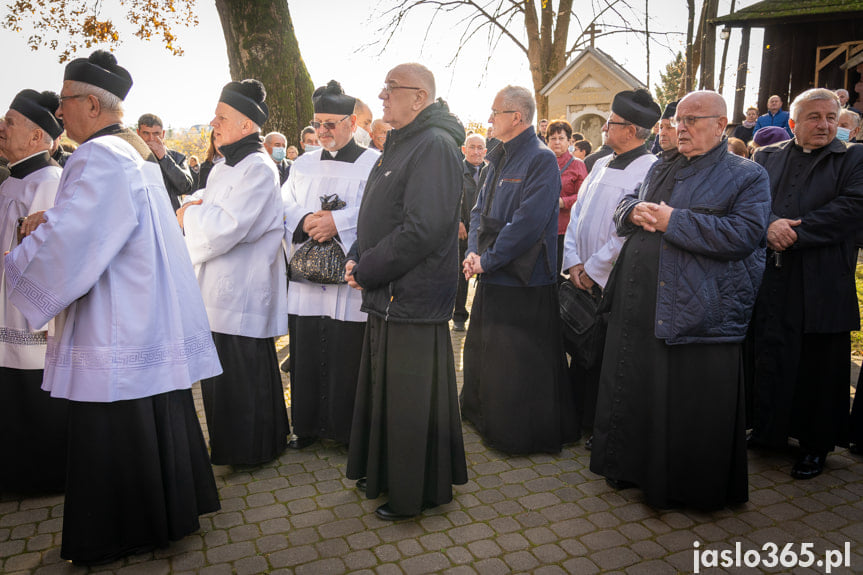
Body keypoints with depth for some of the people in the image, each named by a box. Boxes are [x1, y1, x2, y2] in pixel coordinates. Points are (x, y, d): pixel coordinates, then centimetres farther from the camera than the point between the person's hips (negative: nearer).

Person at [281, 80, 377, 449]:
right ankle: (308, 425, 28)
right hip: (306, 281, 5)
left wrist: (338, 222, -21)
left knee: (348, 359, 2)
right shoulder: (303, 165, 16)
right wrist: (304, 222, -10)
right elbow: (283, 209, 10)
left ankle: (350, 430, 19)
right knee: (306, 357, 11)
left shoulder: (375, 163, -1)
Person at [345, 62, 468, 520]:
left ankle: (417, 493, 23)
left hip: (413, 297, -9)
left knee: (412, 400, 4)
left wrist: (366, 270, -15)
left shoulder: (435, 145, -15)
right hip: (386, 295, 9)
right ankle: (386, 474, 38)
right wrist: (357, 259, 4)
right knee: (385, 390, 19)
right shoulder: (400, 143, 16)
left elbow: (421, 229, -25)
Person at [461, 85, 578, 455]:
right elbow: (480, 210, 12)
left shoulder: (541, 160, -13)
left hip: (523, 282, -9)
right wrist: (473, 252, -4)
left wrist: (488, 259, -17)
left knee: (519, 368, 2)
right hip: (492, 279, 9)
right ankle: (484, 419, 39)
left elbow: (528, 222, -22)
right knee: (482, 355, 20)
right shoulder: (500, 160, 13)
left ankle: (520, 436, 20)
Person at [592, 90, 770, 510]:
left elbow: (745, 234, -16)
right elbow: (623, 208, 20)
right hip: (640, 305, 6)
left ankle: (694, 488, 23)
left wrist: (673, 221, -17)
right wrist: (635, 211, -5)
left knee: (691, 407, 3)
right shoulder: (660, 170, 19)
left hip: (699, 313, -6)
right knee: (635, 392, 16)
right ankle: (634, 466, 35)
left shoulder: (748, 176, -1)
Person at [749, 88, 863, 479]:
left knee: (819, 366, 6)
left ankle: (815, 444, 22)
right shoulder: (766, 157, 12)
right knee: (768, 360, 11)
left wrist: (793, 231, -16)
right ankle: (767, 431, 29)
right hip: (769, 281, 2)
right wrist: (770, 225, -19)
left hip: (822, 285, -2)